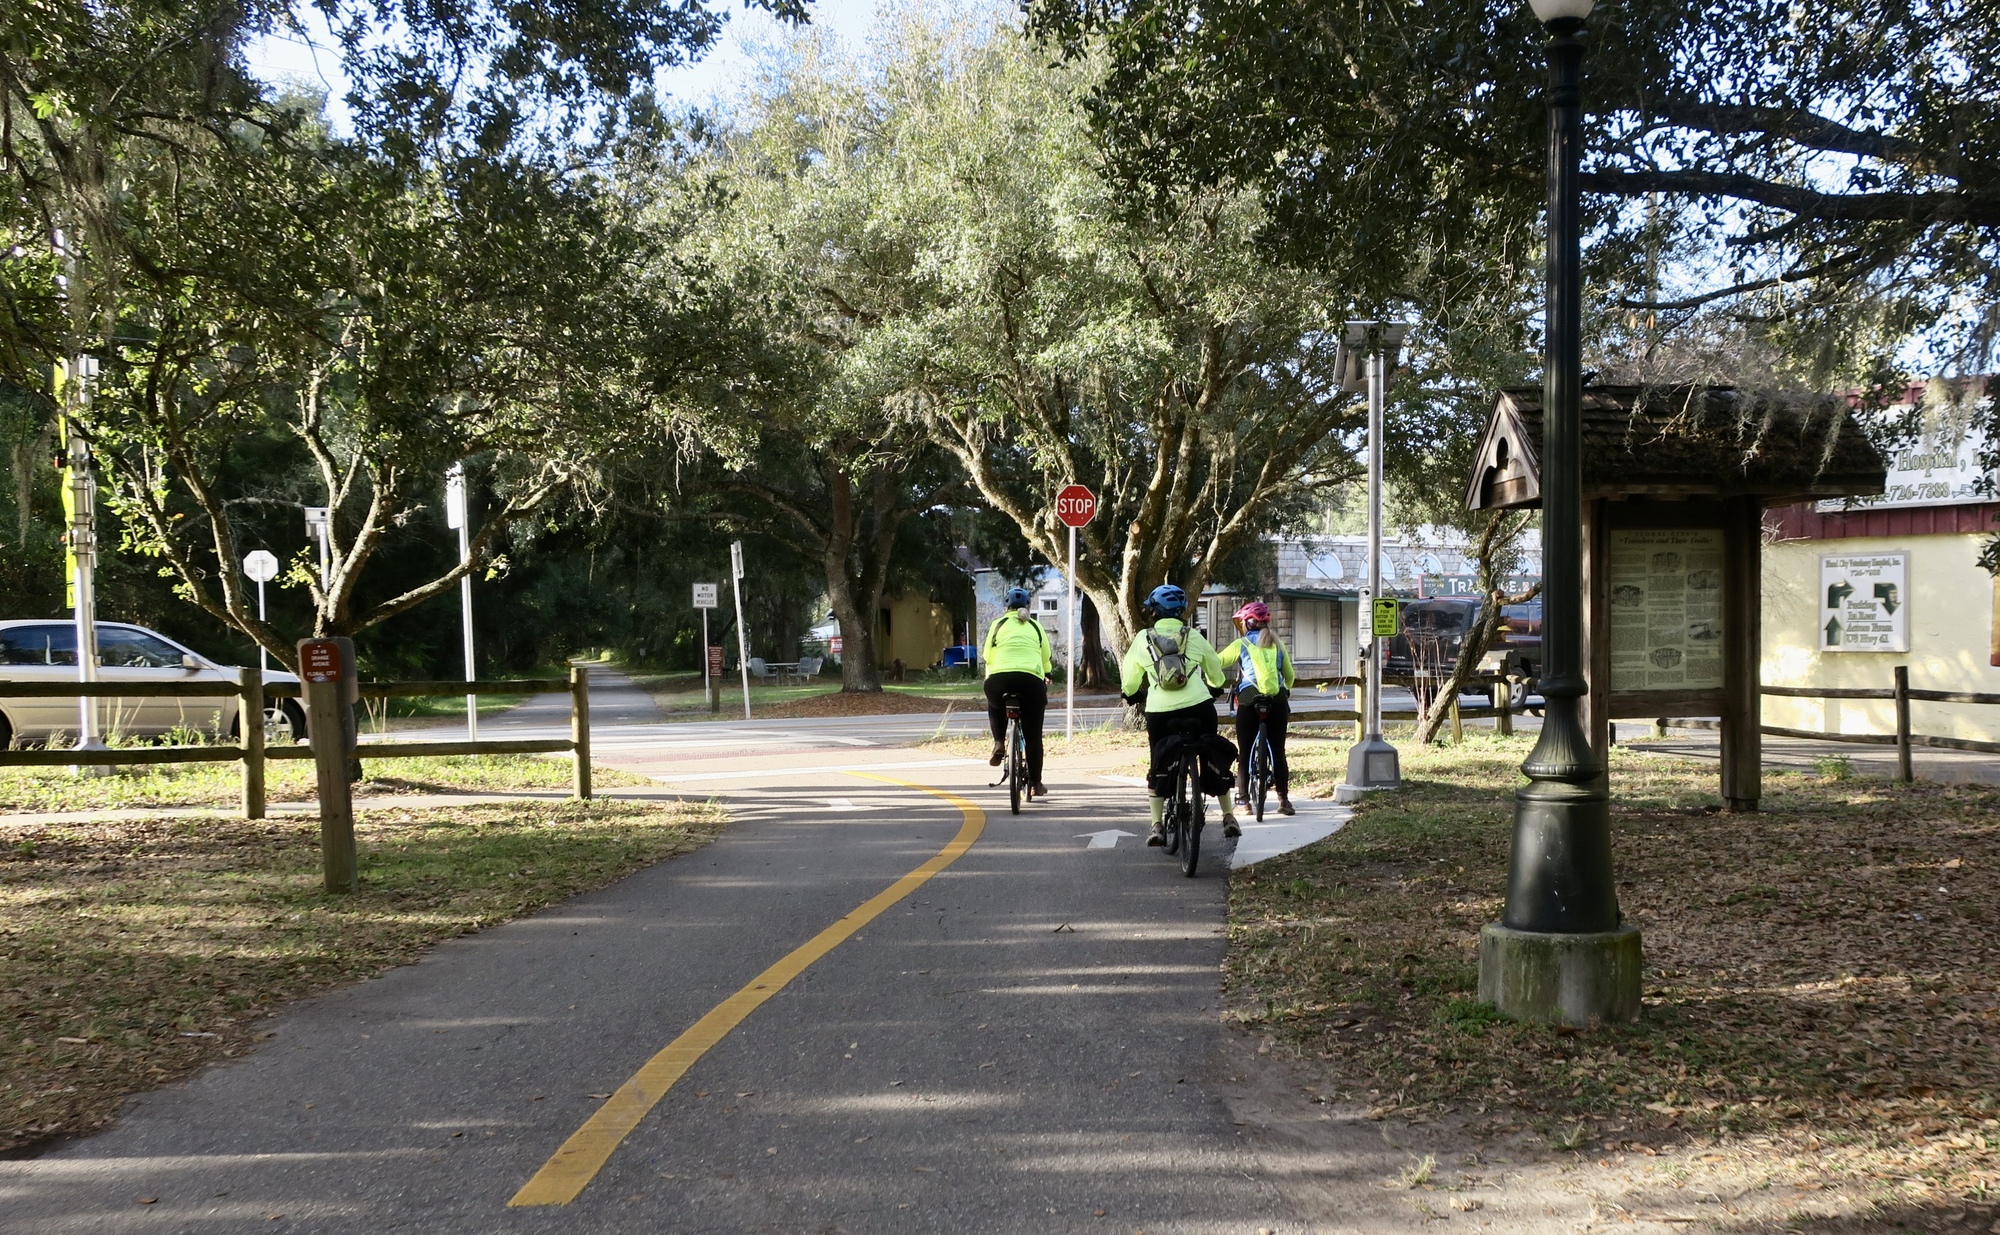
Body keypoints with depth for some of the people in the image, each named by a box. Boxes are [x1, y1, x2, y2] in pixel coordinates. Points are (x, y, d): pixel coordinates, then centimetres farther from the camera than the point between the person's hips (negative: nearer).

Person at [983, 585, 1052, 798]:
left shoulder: (998, 624, 17)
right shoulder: (1036, 627, 21)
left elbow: (988, 658, 15)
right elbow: (1046, 660, 23)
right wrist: (1046, 680, 38)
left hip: (999, 677, 0)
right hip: (1031, 679, 1)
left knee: (995, 707, 35)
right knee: (1033, 735, 11)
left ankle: (999, 743, 14)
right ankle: (1036, 784, 14)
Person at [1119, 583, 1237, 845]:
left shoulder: (1144, 638, 7)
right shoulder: (1193, 636, 10)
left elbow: (1130, 680, 11)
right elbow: (1216, 671, 20)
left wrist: (1129, 694, 33)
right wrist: (1215, 688, 41)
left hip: (1159, 711, -1)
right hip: (1198, 706, 1)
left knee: (1159, 765, 14)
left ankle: (1157, 825, 5)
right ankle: (1229, 818, 17)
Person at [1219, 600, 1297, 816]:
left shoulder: (1241, 644, 5)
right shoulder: (1277, 644, 13)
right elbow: (1290, 675, 18)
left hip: (1249, 699, -3)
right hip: (1277, 701, 3)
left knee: (1245, 753, 5)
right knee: (1278, 752, 9)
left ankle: (1243, 800, 4)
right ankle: (1284, 800, 10)